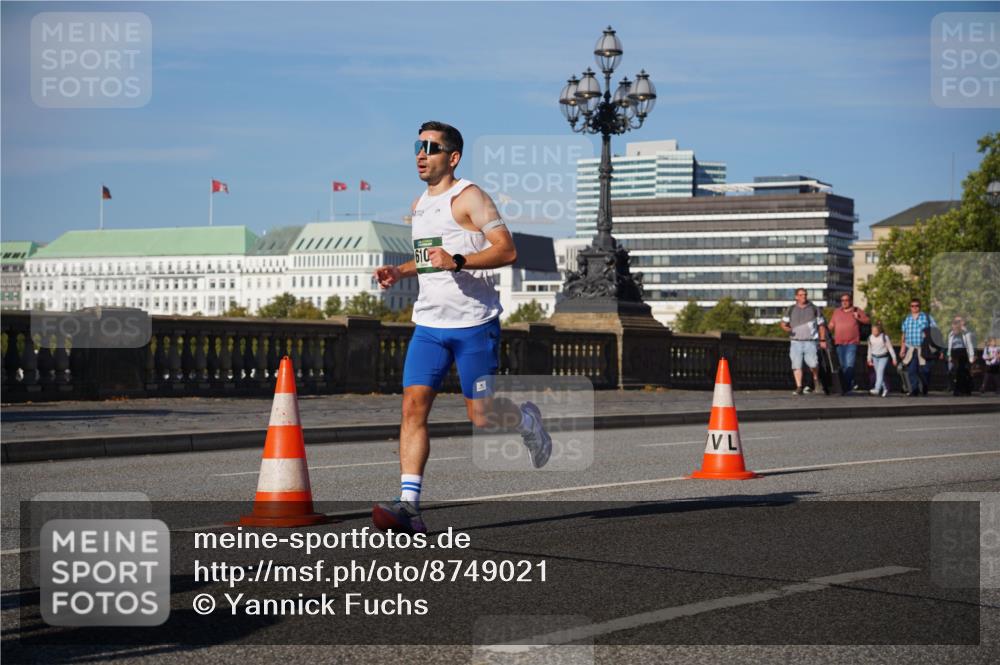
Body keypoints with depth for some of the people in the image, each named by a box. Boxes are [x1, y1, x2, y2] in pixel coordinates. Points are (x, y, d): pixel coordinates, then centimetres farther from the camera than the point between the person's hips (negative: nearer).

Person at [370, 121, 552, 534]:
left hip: (473, 323, -6)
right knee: (413, 405, -9)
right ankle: (409, 505, -13)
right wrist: (400, 271, 12)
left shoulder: (469, 197, -8)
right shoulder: (420, 203, 17)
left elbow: (507, 250, -14)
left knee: (480, 416, -1)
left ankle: (526, 419, 34)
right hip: (428, 323, 6)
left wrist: (458, 261, -26)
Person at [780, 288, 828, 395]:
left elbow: (821, 325, 11)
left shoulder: (814, 309, 8)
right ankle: (799, 387, 1)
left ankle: (816, 379, 15)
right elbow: (783, 323, 13)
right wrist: (786, 328, -12)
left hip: (810, 342, -2)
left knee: (813, 363, -13)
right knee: (796, 365, -5)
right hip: (796, 342, 2)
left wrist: (822, 340, 3)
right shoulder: (791, 310, 11)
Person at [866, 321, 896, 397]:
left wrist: (894, 358, -6)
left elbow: (890, 348, -8)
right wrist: (869, 359, 14)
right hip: (875, 357, 5)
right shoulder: (870, 338, 0)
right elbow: (870, 349, 11)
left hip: (883, 357, -5)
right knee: (878, 374, 8)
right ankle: (885, 388, 22)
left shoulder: (884, 337, -14)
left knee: (880, 372, -18)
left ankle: (877, 389, -27)